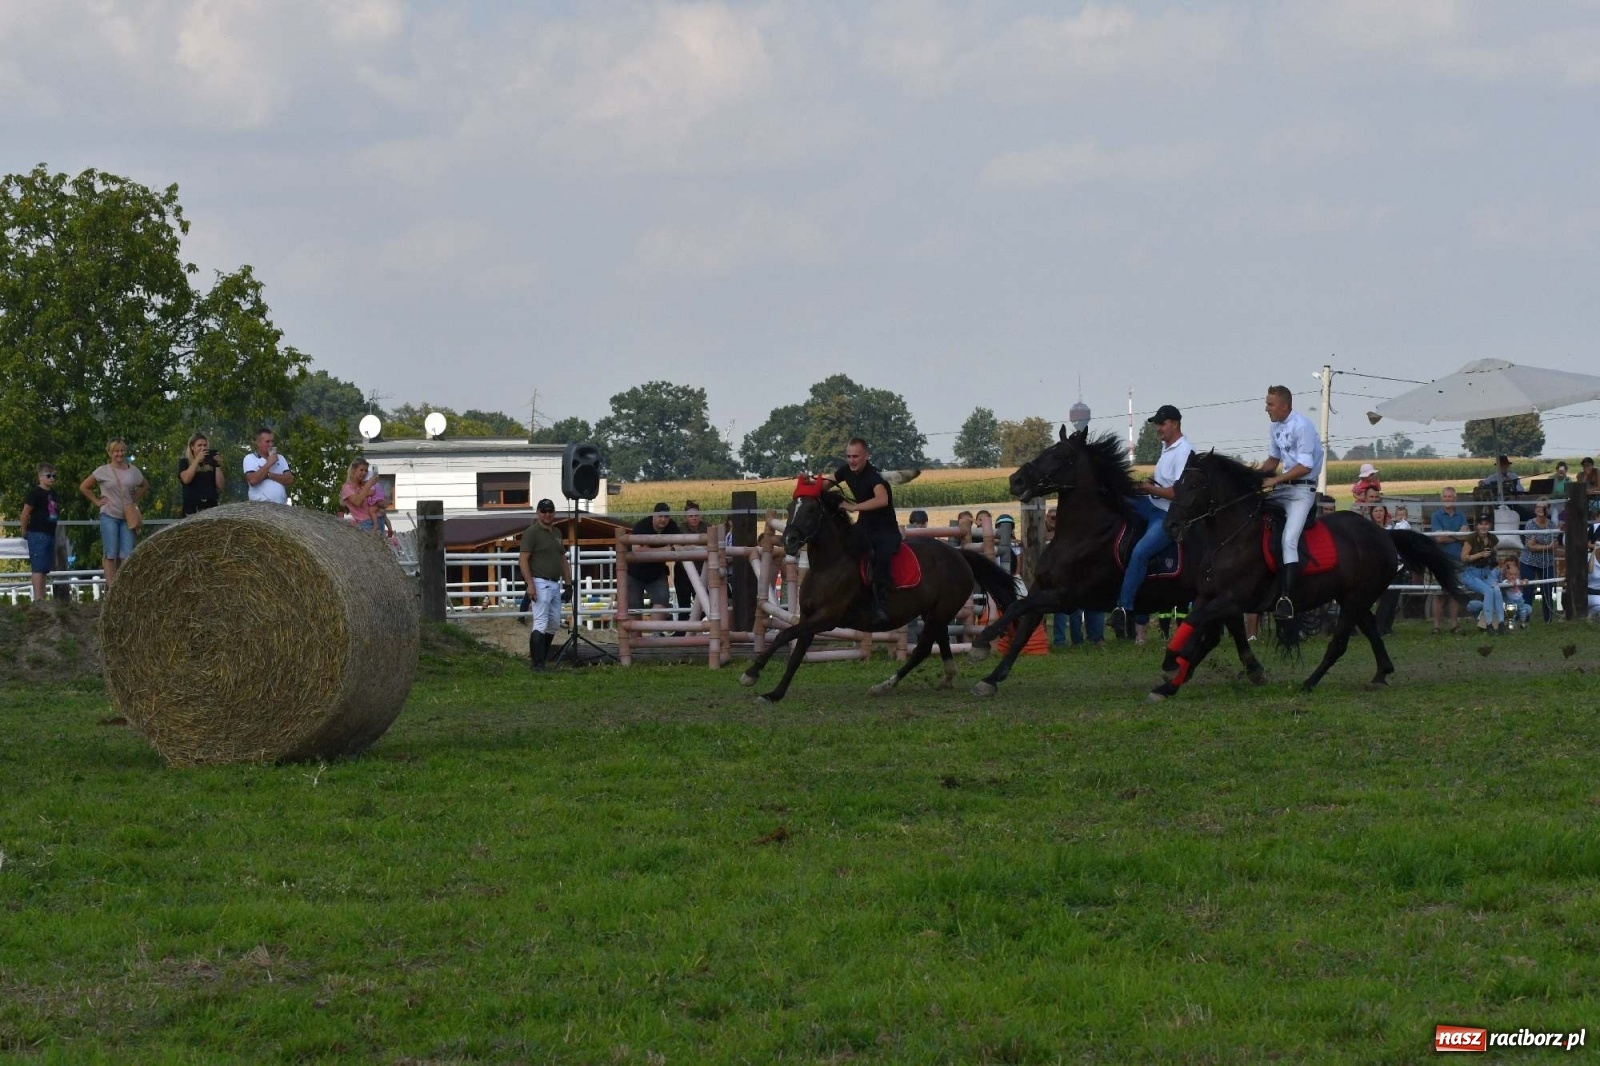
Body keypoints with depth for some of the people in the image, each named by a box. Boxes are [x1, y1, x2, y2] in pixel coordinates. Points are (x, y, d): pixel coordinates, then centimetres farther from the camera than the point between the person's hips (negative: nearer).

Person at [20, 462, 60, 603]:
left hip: (50, 533, 8)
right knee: (38, 568, -11)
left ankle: (42, 598, 12)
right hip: (38, 534, -8)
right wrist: (25, 532, -2)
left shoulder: (52, 493, 13)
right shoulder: (35, 492, -11)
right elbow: (25, 513, -11)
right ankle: (37, 598, -13)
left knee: (45, 569, 9)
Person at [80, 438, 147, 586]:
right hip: (109, 516, -3)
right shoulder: (103, 471, 0)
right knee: (111, 554, -6)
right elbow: (83, 487, 6)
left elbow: (145, 486, 26)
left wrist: (135, 500, 12)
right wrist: (97, 501, 0)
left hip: (127, 517, 3)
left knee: (127, 555, -4)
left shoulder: (133, 471, 9)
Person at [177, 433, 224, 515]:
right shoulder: (185, 462, 10)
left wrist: (217, 465, -1)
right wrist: (197, 459, -8)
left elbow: (220, 485, 9)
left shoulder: (211, 462, 15)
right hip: (192, 506, -2)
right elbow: (186, 479, -9)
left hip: (211, 505, 2)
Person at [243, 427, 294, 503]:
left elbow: (290, 481, 5)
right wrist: (269, 463, -7)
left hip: (281, 506, 4)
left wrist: (269, 475, -7)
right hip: (260, 505, -4)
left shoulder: (280, 458, 16)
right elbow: (252, 480, -12)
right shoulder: (249, 458, 5)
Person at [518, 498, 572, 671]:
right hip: (540, 584, -8)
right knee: (541, 623, -12)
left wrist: (568, 583, 17)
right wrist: (530, 584, -21)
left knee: (554, 624, 12)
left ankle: (541, 657, 23)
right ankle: (537, 664, -13)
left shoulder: (557, 533, 17)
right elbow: (522, 559, -14)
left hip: (555, 584, 8)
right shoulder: (532, 532, -8)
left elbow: (563, 559, 23)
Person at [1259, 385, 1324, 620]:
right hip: (1282, 488, 9)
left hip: (1302, 489, -9)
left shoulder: (1301, 426, -16)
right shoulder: (1277, 426, 10)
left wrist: (1275, 480, -20)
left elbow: (1305, 467, -20)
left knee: (1289, 540, -22)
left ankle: (1286, 599, -29)